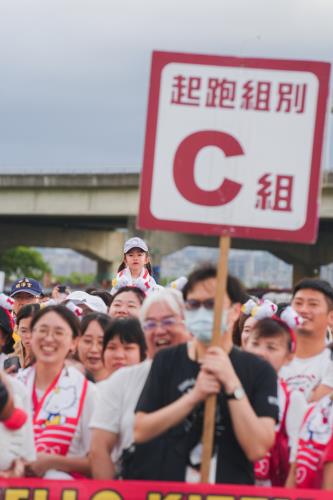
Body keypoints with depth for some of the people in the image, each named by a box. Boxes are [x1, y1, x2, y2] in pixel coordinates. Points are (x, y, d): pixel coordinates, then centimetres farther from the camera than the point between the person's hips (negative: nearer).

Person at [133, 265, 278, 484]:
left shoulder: (259, 371, 1)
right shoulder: (167, 361, 9)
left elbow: (257, 449, -7)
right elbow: (141, 431, 0)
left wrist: (232, 384, -14)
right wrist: (194, 396, -11)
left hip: (229, 490, -2)